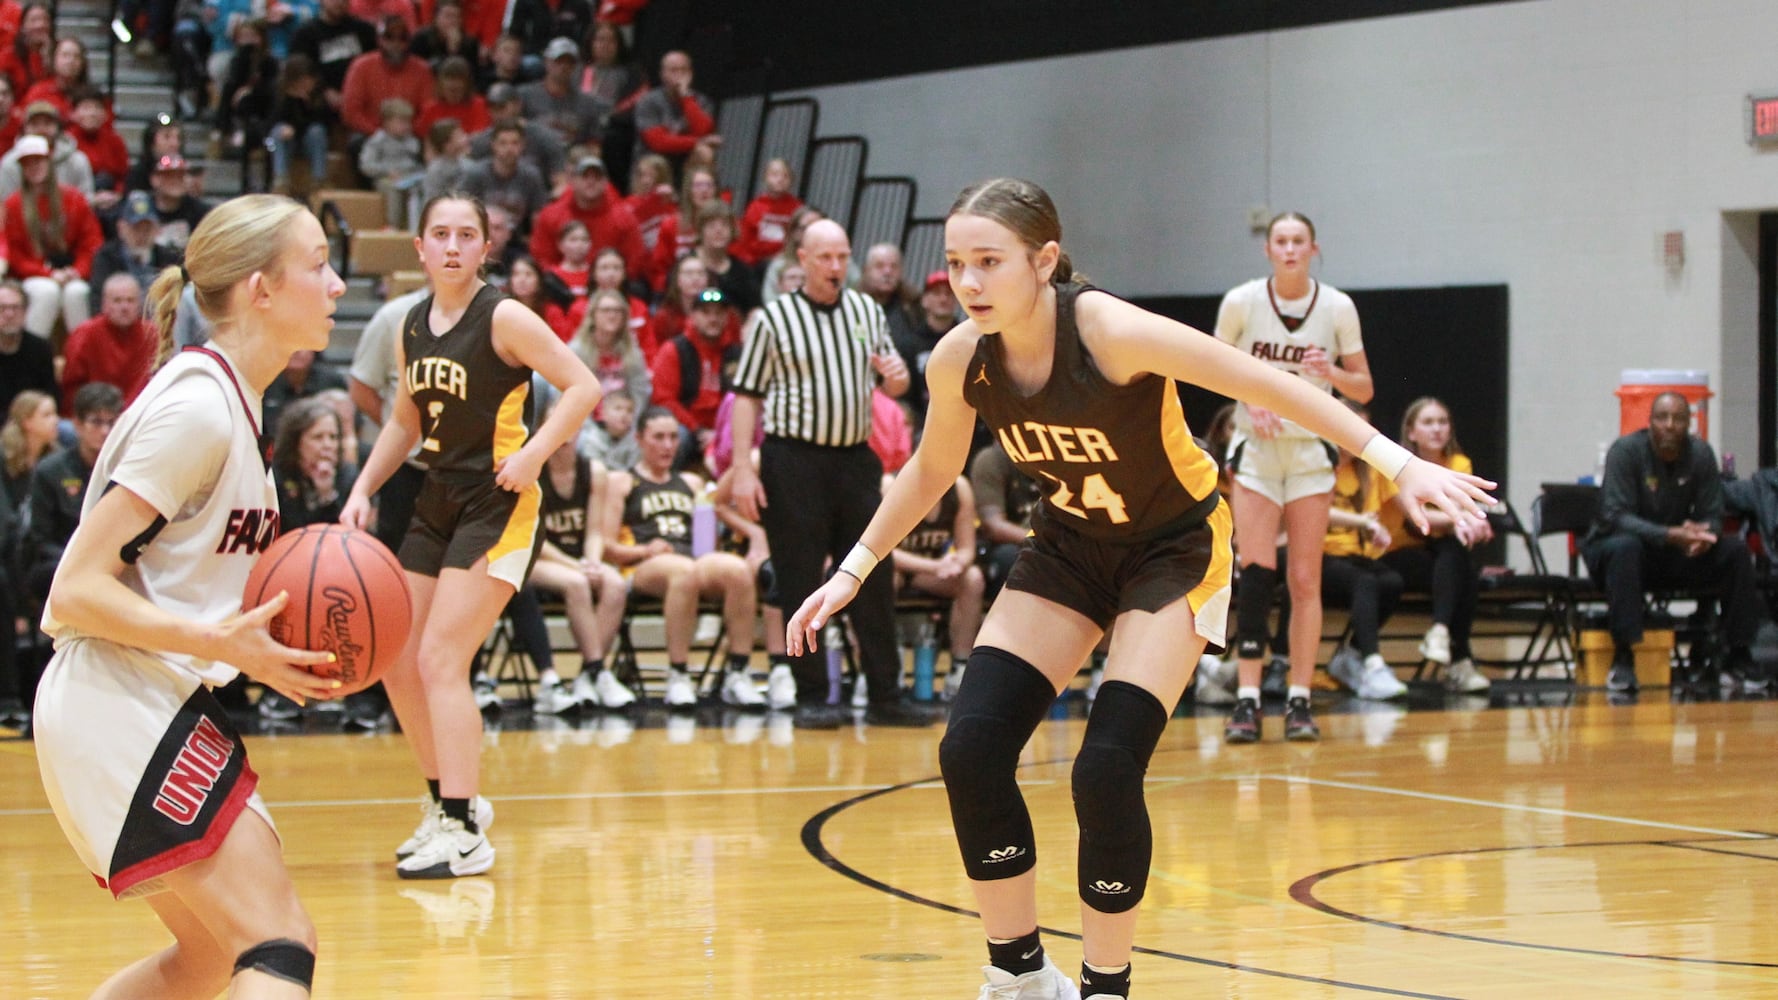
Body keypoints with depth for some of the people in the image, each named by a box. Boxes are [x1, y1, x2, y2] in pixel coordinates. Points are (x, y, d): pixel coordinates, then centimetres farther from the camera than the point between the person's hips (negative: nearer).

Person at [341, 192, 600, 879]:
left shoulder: (502, 319, -11)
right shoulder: (414, 328, 9)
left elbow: (584, 388, -15)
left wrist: (534, 453, -26)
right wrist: (362, 490, 11)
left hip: (496, 506, -8)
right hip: (438, 503, 8)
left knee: (439, 660, -14)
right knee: (395, 662, 8)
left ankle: (465, 834, -10)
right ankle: (447, 803, 25)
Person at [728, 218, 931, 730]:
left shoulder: (866, 311, 11)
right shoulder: (774, 319, -2)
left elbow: (894, 385, 20)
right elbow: (746, 396, -3)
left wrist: (896, 376, -5)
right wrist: (742, 470, -11)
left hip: (855, 458, 4)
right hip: (794, 461, -4)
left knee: (874, 578, 3)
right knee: (799, 583, -2)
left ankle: (885, 696, 9)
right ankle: (811, 697, 5)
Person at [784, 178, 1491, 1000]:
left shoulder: (1112, 332, -31)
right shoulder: (958, 361, -15)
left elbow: (1266, 384, -25)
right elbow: (932, 469, 6)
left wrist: (1398, 463, -29)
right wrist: (854, 569, 7)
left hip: (1175, 545, -5)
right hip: (1069, 545, 5)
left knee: (1107, 769, -19)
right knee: (971, 749, -12)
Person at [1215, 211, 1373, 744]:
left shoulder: (1337, 307, -4)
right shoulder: (1241, 301, -6)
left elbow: (1364, 388, 1)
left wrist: (1332, 374, -20)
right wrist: (1251, 396, -12)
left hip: (1312, 451, 1)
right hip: (1256, 447, -1)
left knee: (1306, 580, 0)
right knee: (1257, 571, -12)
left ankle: (1299, 700, 5)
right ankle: (1247, 699, -11)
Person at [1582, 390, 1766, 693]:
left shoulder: (1700, 453, -3)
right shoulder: (1625, 451, -17)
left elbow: (1712, 515, -4)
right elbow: (1615, 515, -25)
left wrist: (1701, 535, -31)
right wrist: (1670, 535, -39)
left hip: (1677, 554, 4)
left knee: (1736, 549, -17)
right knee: (1624, 548, -39)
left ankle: (1739, 657, -10)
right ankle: (1623, 657, -38)